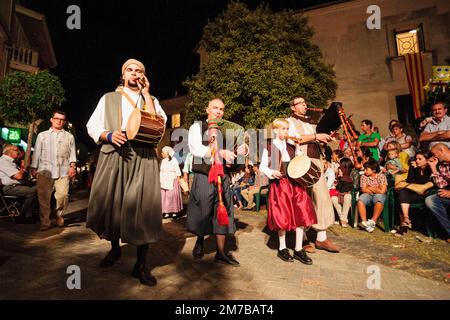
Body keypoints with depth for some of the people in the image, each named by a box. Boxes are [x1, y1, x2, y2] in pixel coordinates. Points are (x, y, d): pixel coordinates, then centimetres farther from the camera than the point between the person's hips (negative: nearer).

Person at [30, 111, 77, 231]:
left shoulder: (69, 136, 15)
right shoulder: (42, 135, 16)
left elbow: (72, 153, 13)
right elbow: (37, 152, 14)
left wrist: (72, 165, -1)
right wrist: (34, 168, 9)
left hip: (63, 171, -1)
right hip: (45, 170, 1)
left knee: (63, 195, -9)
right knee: (43, 197, 0)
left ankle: (59, 216, 15)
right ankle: (45, 222, 10)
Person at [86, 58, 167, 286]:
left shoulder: (151, 100, 18)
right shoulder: (109, 98, 17)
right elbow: (92, 126, 9)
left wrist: (146, 94, 2)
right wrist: (109, 135, -13)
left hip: (143, 158, 0)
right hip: (114, 156, 1)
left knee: (143, 207, -6)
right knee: (110, 204, 4)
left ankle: (141, 265, 5)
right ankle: (114, 248, 32)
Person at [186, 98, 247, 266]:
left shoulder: (227, 130, 13)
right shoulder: (197, 126, 2)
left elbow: (240, 147, 8)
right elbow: (195, 148, -15)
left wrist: (243, 148, -16)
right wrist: (220, 152, -24)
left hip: (223, 177, 3)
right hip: (203, 176, -3)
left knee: (223, 213, 7)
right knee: (202, 212, 8)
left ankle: (221, 253, 19)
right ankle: (200, 241, 37)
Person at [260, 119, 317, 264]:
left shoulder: (291, 147, 15)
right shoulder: (269, 147, 2)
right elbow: (263, 166, 1)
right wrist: (272, 173, -17)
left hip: (295, 183, 4)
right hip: (279, 184, -4)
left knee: (301, 214, 0)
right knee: (283, 216, 1)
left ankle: (299, 249, 13)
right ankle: (282, 249, 19)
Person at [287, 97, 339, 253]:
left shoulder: (310, 122, 26)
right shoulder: (290, 121, 3)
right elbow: (292, 139, -16)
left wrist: (326, 137, 10)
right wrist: (315, 136, -14)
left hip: (316, 162, 7)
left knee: (322, 197, 3)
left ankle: (321, 238, 12)